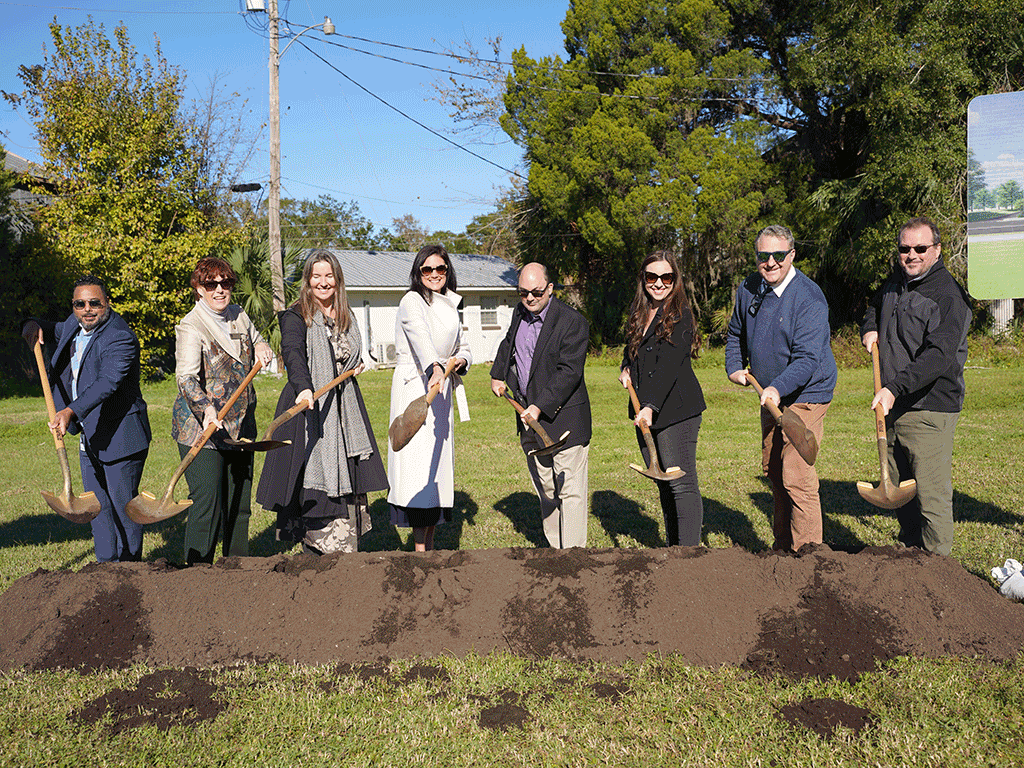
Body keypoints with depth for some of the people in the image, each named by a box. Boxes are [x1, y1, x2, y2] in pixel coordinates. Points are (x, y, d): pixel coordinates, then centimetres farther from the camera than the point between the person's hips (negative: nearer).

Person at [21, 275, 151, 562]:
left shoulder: (120, 338, -21)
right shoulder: (75, 325, 6)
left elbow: (107, 383, -35)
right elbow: (56, 332, 30)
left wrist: (71, 411, -48)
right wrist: (34, 326, 6)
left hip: (120, 438, -9)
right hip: (89, 439, 9)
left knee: (123, 507, 1)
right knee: (98, 508, 17)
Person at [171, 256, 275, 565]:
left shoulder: (239, 316, 10)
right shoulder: (190, 326, -11)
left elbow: (260, 346, 28)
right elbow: (186, 377, -24)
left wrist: (261, 347, 3)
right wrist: (206, 409, -42)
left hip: (240, 426, 7)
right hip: (201, 429, -7)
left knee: (240, 503, 15)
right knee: (207, 505, -9)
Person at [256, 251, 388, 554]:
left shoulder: (346, 317, 15)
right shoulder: (295, 317, -5)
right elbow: (293, 355, -24)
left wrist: (356, 367, 10)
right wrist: (303, 388, -42)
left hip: (344, 409, 6)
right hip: (311, 407, -6)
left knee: (347, 481, 5)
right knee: (316, 487, -7)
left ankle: (344, 553, 13)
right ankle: (317, 558, 2)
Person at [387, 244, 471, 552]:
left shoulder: (450, 306, 15)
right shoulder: (412, 301, -9)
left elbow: (463, 347, 20)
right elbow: (420, 337, -30)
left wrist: (460, 360, -4)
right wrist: (435, 367, -47)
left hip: (441, 388, 8)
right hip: (414, 387, -8)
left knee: (437, 462, 9)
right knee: (418, 461, -11)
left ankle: (430, 545, 19)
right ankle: (420, 549, -7)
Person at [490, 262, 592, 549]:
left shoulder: (572, 321, -15)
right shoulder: (520, 312, 9)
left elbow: (569, 372, -21)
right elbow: (508, 342, 31)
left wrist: (540, 406, -25)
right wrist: (497, 375, 28)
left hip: (563, 416, -7)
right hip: (530, 418, 7)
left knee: (570, 490, -5)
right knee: (545, 489, 14)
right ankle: (556, 549, 25)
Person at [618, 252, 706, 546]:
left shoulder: (680, 316, -10)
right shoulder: (638, 315, 13)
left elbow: (668, 368, -20)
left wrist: (651, 406, -29)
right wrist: (626, 370, 8)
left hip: (675, 410, -7)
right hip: (644, 411, 7)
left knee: (682, 483, -8)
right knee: (663, 484, 14)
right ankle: (673, 549, 24)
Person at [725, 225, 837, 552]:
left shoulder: (809, 299, -20)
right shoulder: (748, 289, 3)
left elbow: (807, 358, -28)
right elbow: (736, 333, 20)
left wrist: (778, 388, -42)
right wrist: (734, 368, 6)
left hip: (805, 395, -8)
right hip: (771, 396, 8)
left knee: (797, 478, -15)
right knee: (773, 471, 17)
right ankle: (782, 546, 32)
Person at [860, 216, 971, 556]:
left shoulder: (949, 295, -12)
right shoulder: (896, 282, 12)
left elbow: (939, 356, -24)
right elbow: (875, 306, 37)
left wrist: (895, 387, -33)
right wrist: (870, 328, 15)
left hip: (930, 411, -8)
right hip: (894, 410, 8)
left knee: (932, 496, -6)